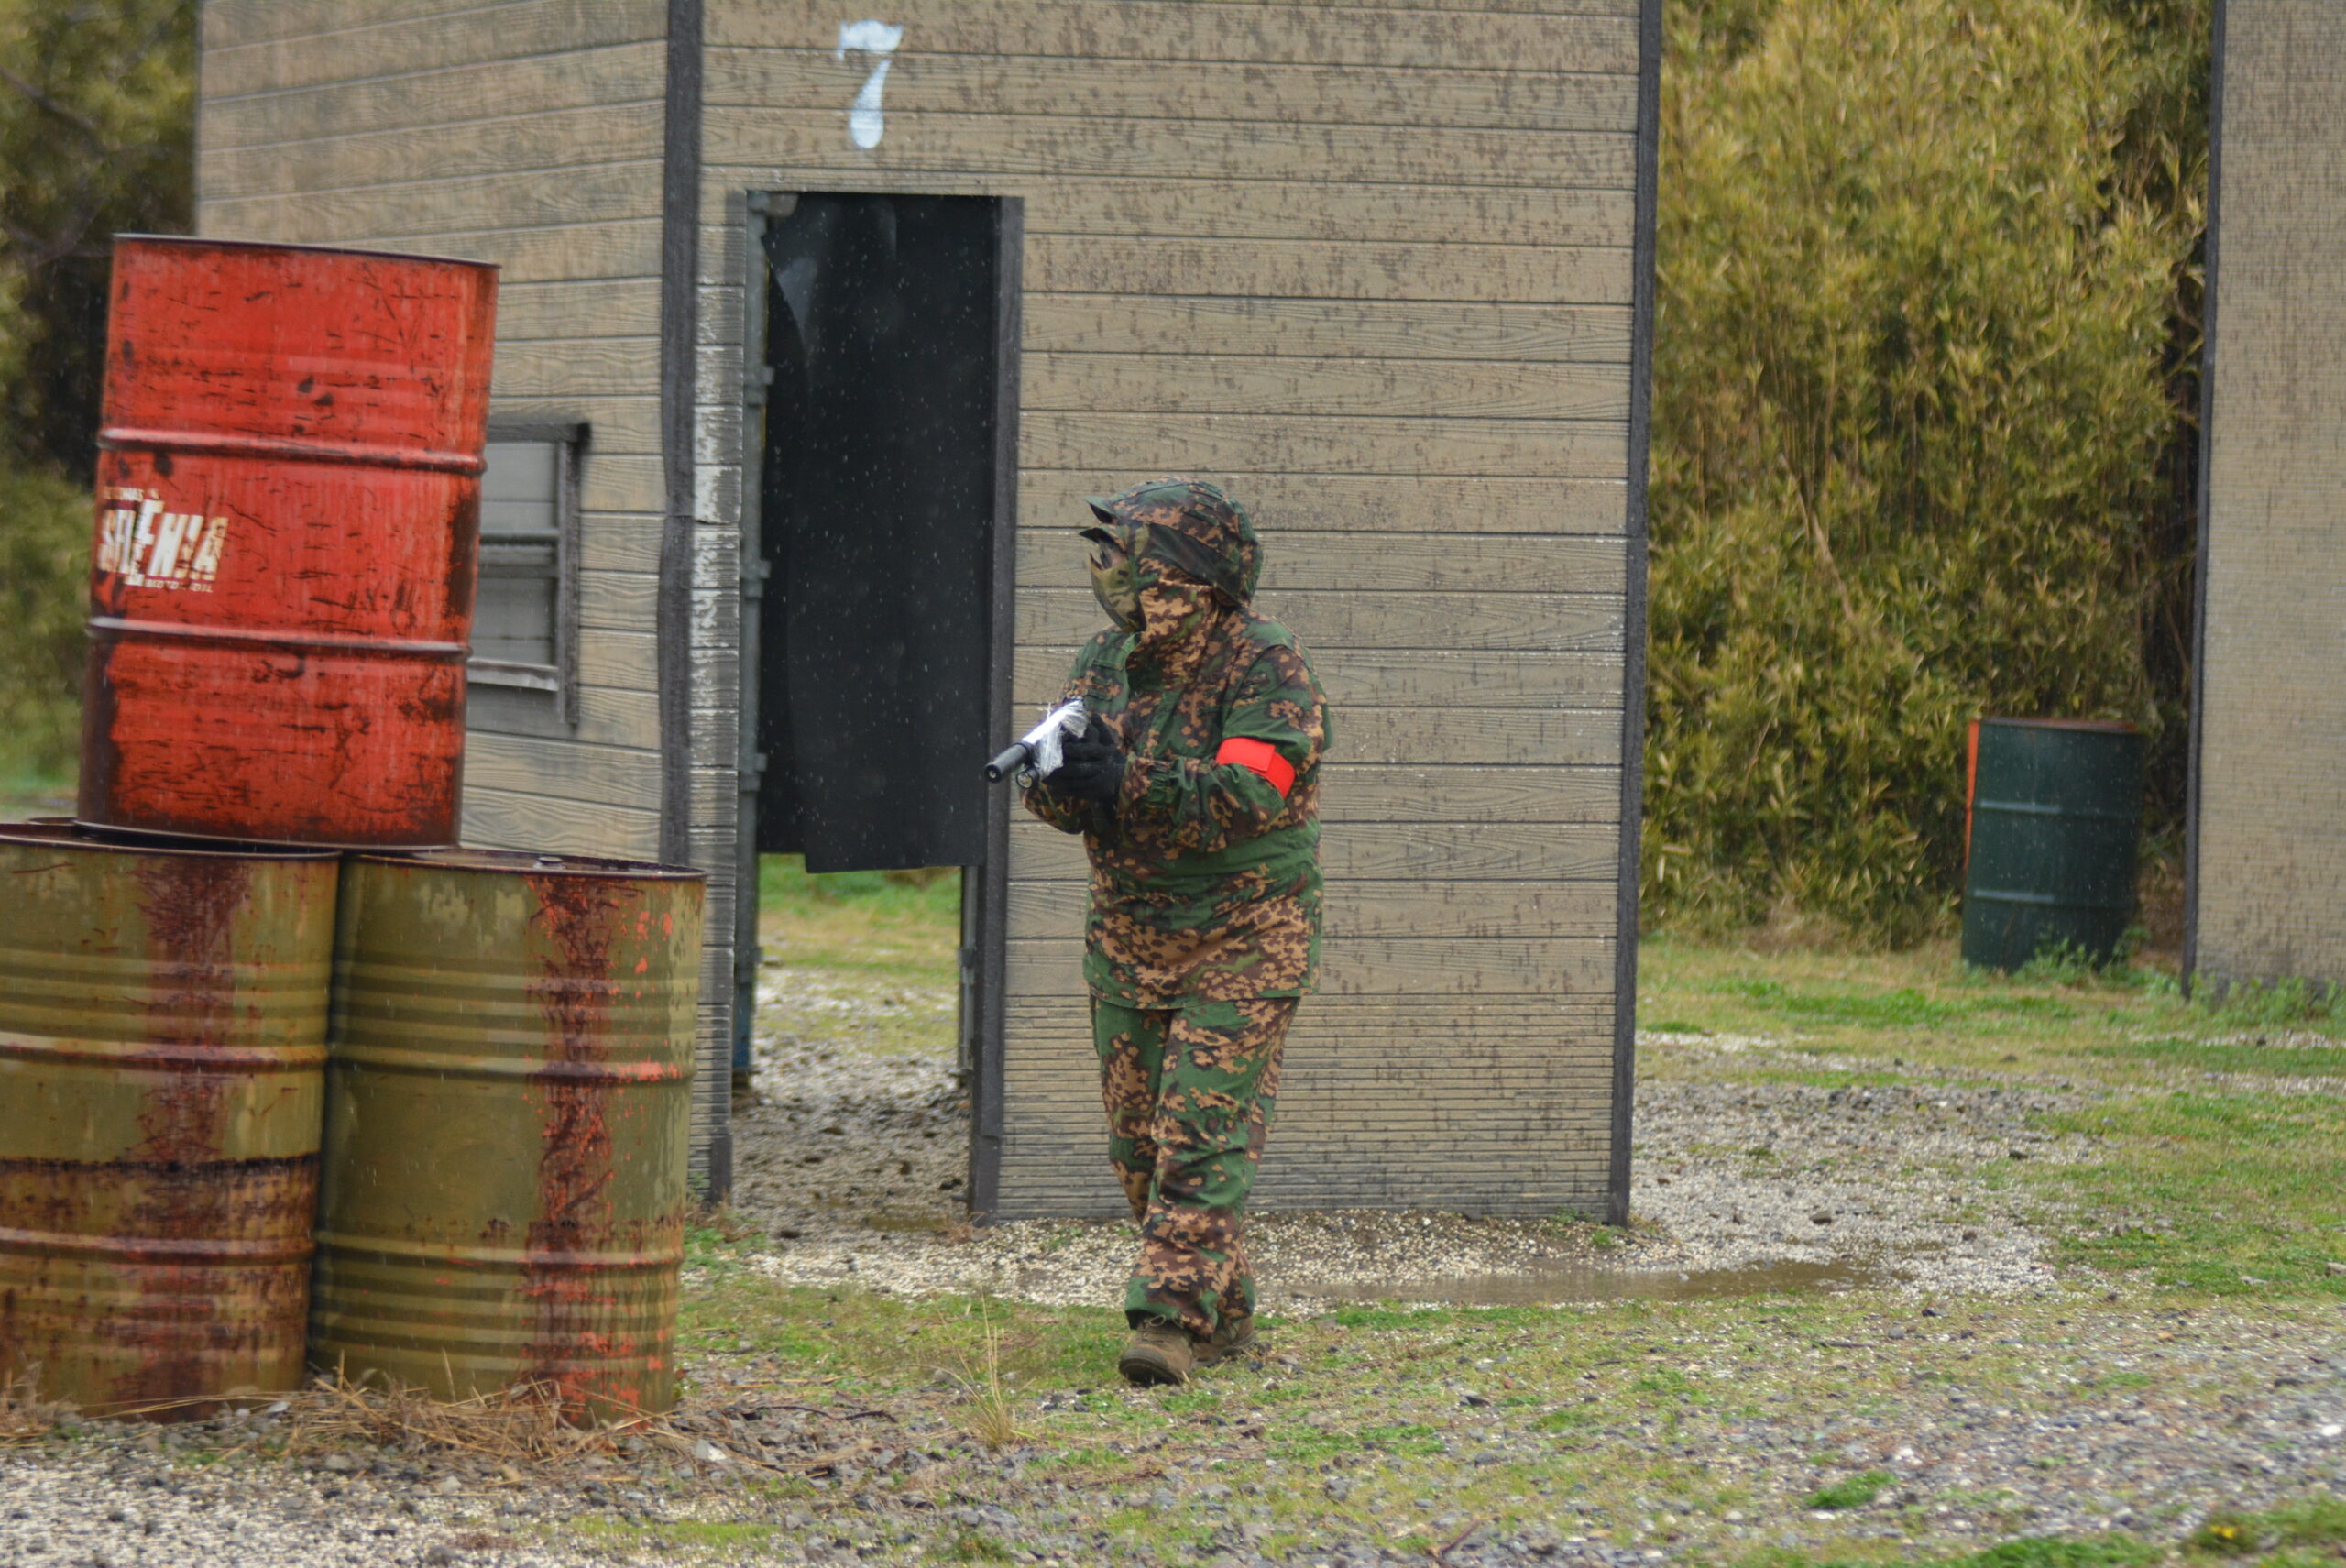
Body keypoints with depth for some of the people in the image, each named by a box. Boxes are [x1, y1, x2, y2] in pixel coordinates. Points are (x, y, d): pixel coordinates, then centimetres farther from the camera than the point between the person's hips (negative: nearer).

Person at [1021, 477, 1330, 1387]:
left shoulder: (1266, 670, -14)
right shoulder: (1107, 663, 6)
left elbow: (1249, 794, -27)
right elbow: (1056, 797, 1)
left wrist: (1124, 783, -35)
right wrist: (1059, 777, -24)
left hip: (1240, 950, -7)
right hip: (1127, 950, 7)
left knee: (1202, 1141, -13)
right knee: (1139, 1146, 10)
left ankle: (1172, 1321, -17)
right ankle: (1227, 1319, 22)